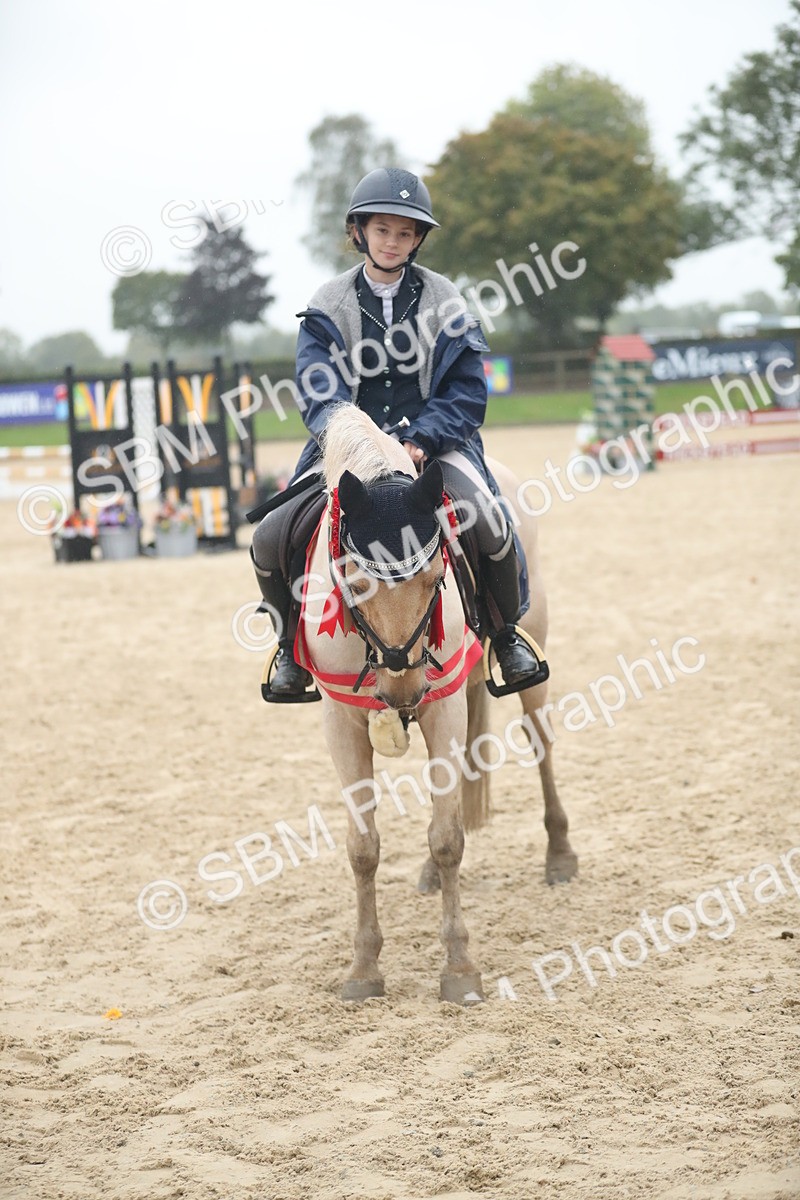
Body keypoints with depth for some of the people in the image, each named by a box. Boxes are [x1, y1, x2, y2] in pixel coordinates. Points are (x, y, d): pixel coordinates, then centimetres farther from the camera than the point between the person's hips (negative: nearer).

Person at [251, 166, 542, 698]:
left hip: (432, 440, -1)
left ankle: (506, 633, 1)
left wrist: (420, 441, -18)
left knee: (488, 523, -28)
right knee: (270, 539, -16)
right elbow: (316, 385, -9)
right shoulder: (329, 305, 4)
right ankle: (292, 645, 13)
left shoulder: (444, 301, 2)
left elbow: (468, 391, -2)